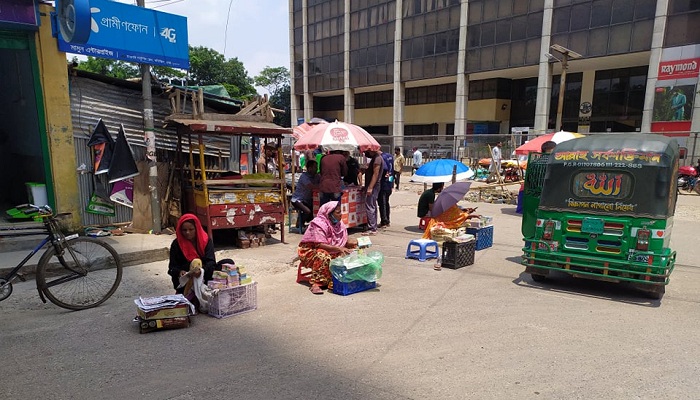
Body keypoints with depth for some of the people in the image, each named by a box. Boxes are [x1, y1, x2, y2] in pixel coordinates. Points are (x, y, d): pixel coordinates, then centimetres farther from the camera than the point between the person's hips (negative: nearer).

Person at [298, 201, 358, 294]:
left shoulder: (340, 224, 5)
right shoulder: (319, 225, -20)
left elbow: (345, 241, 6)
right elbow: (319, 245, -29)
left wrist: (352, 242, -17)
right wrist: (338, 248, -36)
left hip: (331, 253, 7)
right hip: (310, 251, -7)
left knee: (349, 254, -16)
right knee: (323, 257, -39)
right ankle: (316, 284, -31)